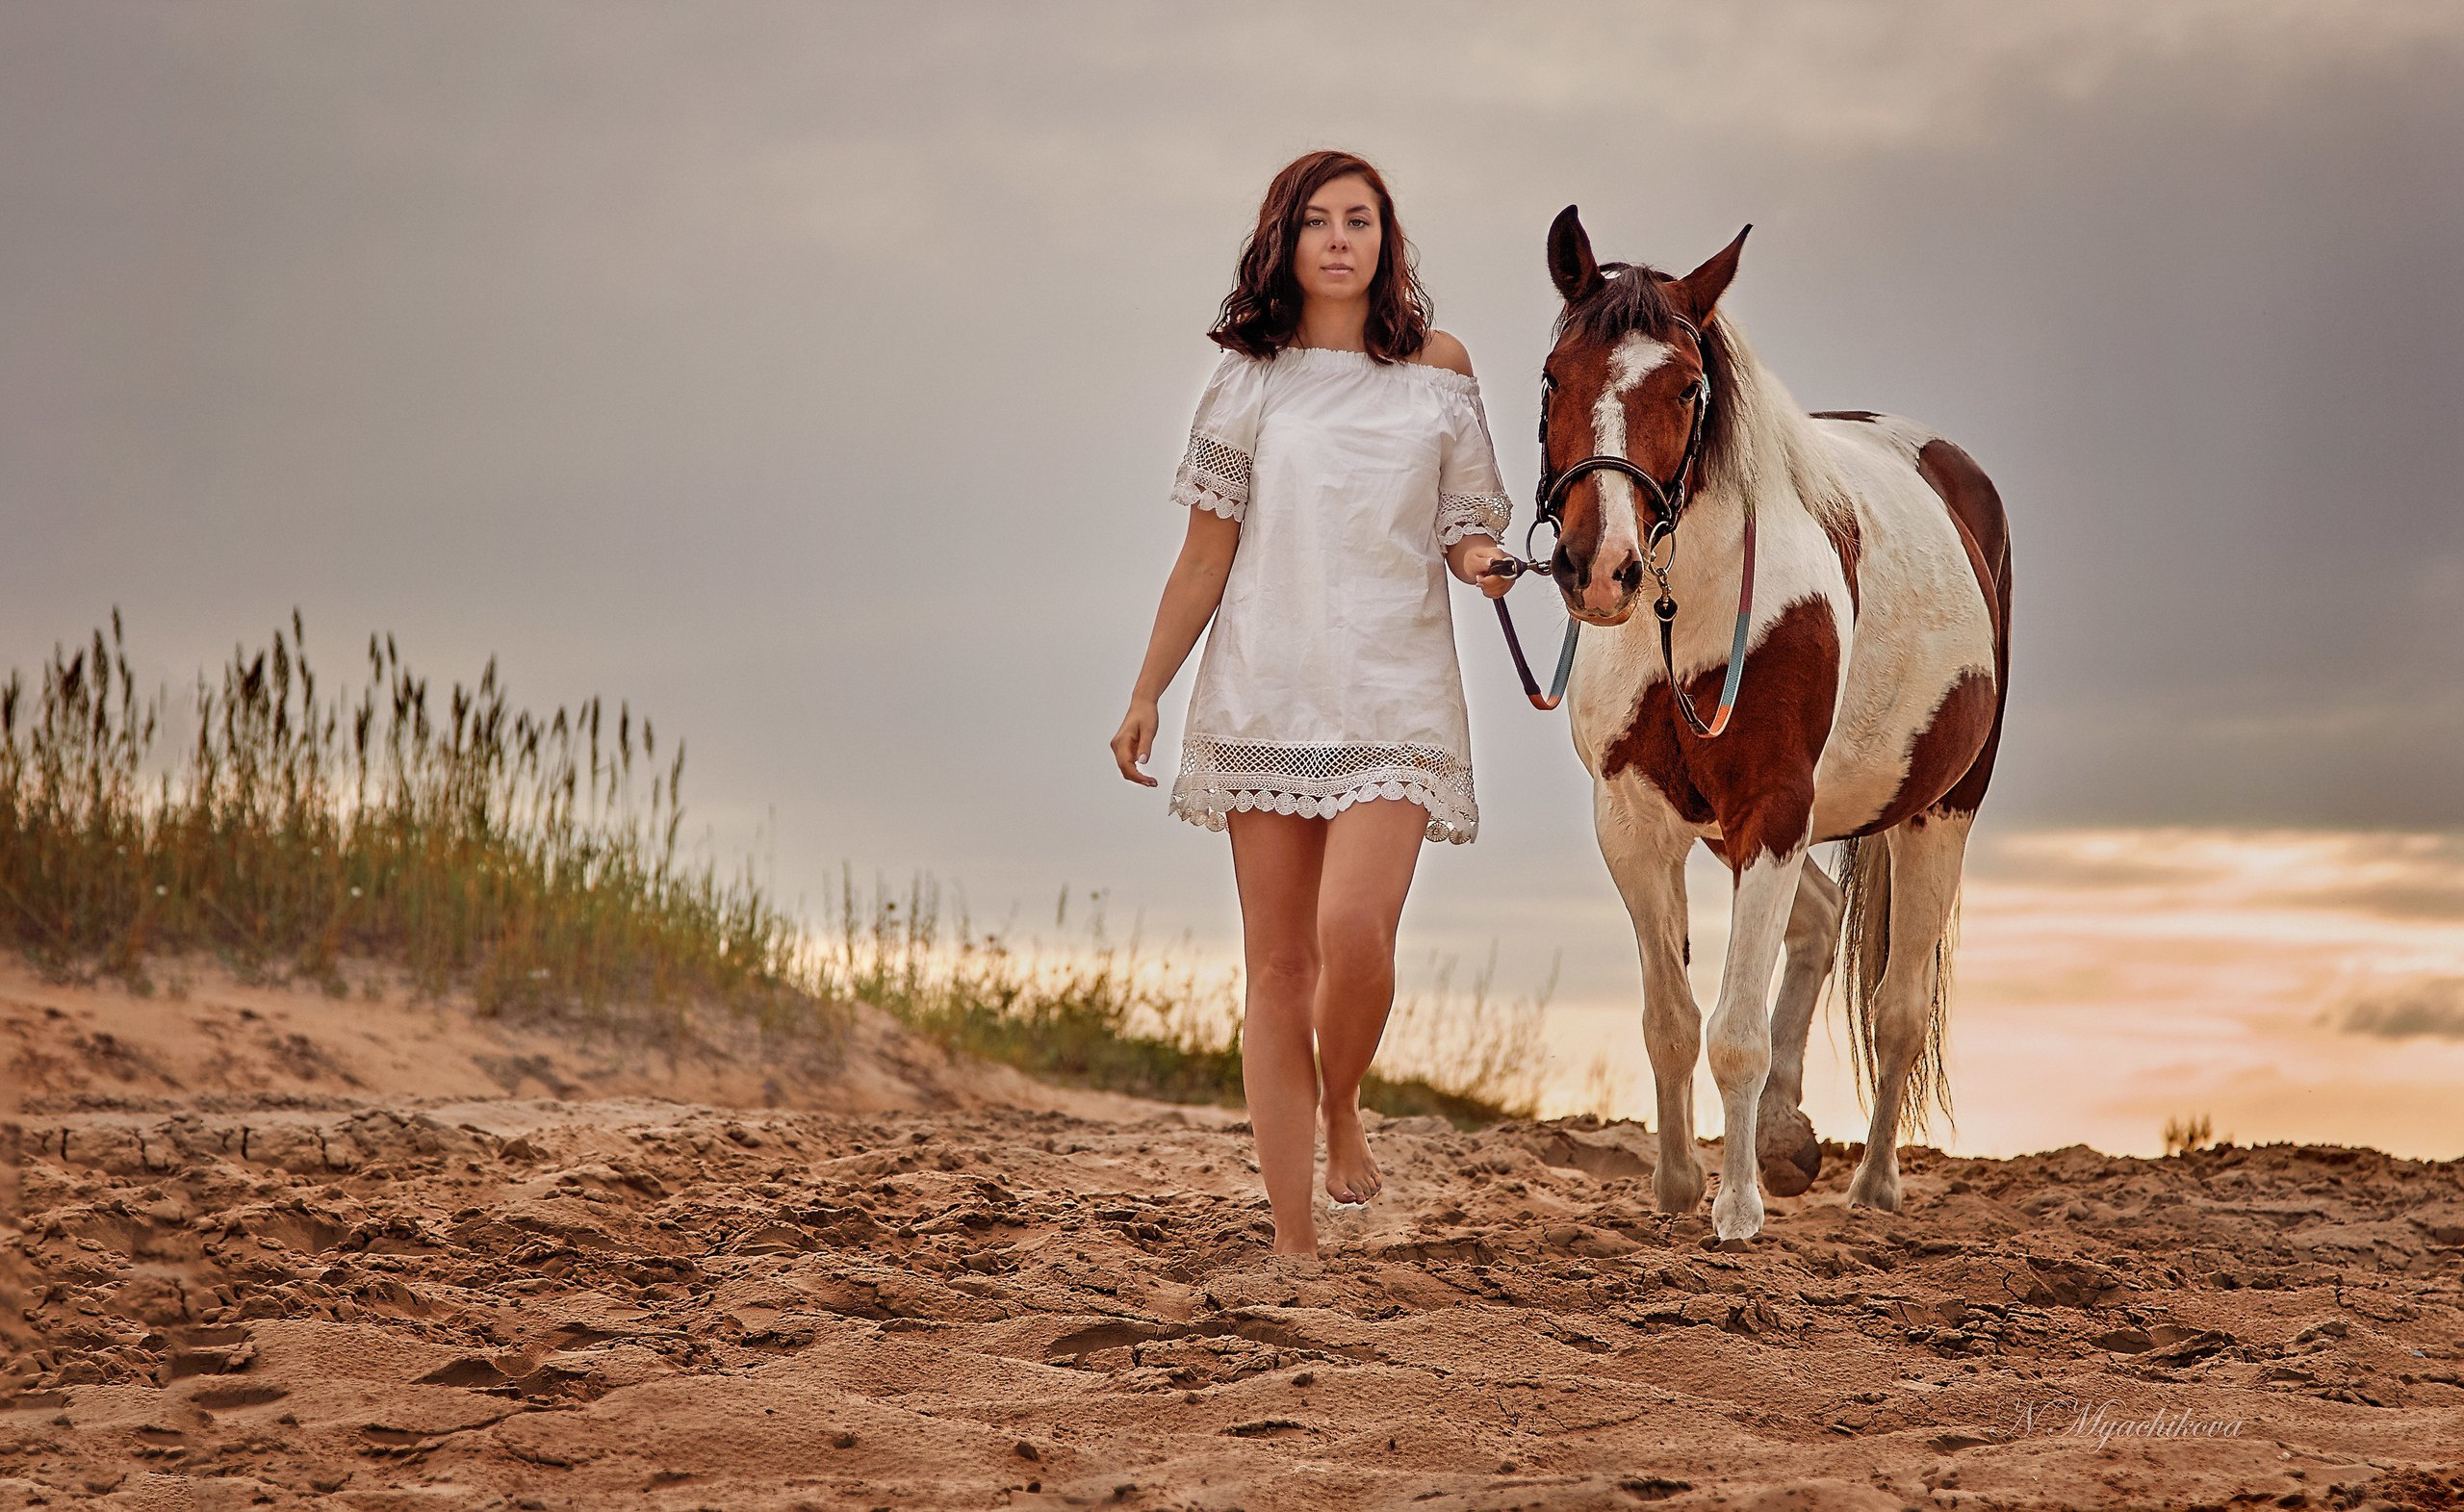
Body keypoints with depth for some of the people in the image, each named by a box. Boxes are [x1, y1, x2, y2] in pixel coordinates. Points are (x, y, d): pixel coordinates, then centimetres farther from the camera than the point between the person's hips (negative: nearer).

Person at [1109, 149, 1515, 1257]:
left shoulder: (1437, 370, 6)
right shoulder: (1253, 379, 7)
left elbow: (1466, 530, 9)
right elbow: (1206, 551, 9)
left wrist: (1483, 564, -14)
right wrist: (1145, 694, 7)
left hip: (1393, 690, -1)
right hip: (1265, 687, 1)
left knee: (1353, 931, -20)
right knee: (1276, 964, 1)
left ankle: (1342, 1112, 12)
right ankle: (1294, 1241, 7)